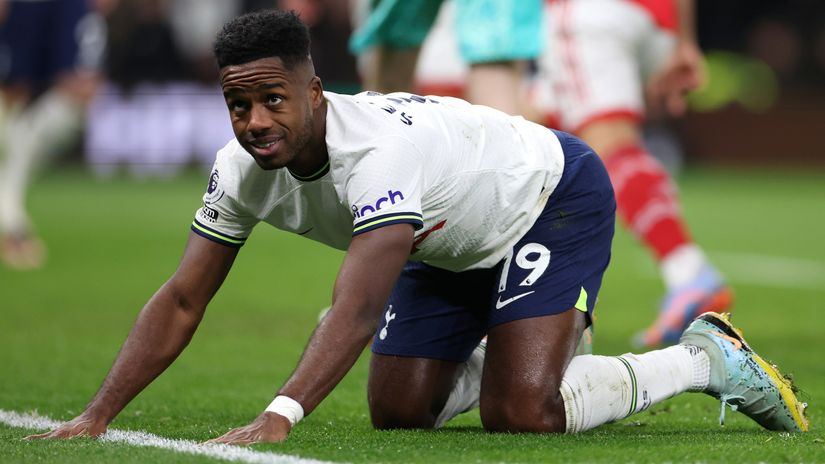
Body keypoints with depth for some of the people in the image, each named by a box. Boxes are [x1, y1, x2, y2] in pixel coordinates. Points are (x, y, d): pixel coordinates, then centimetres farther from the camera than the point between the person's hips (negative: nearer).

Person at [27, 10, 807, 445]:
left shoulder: (383, 150, -43)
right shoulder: (243, 169, -20)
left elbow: (358, 307, -54)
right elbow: (180, 302, -17)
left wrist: (277, 419, -66)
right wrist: (95, 417, -28)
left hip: (554, 197, -7)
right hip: (451, 242, 8)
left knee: (521, 415, -21)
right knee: (397, 413, 0)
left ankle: (704, 357, 0)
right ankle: (497, 355, 31)